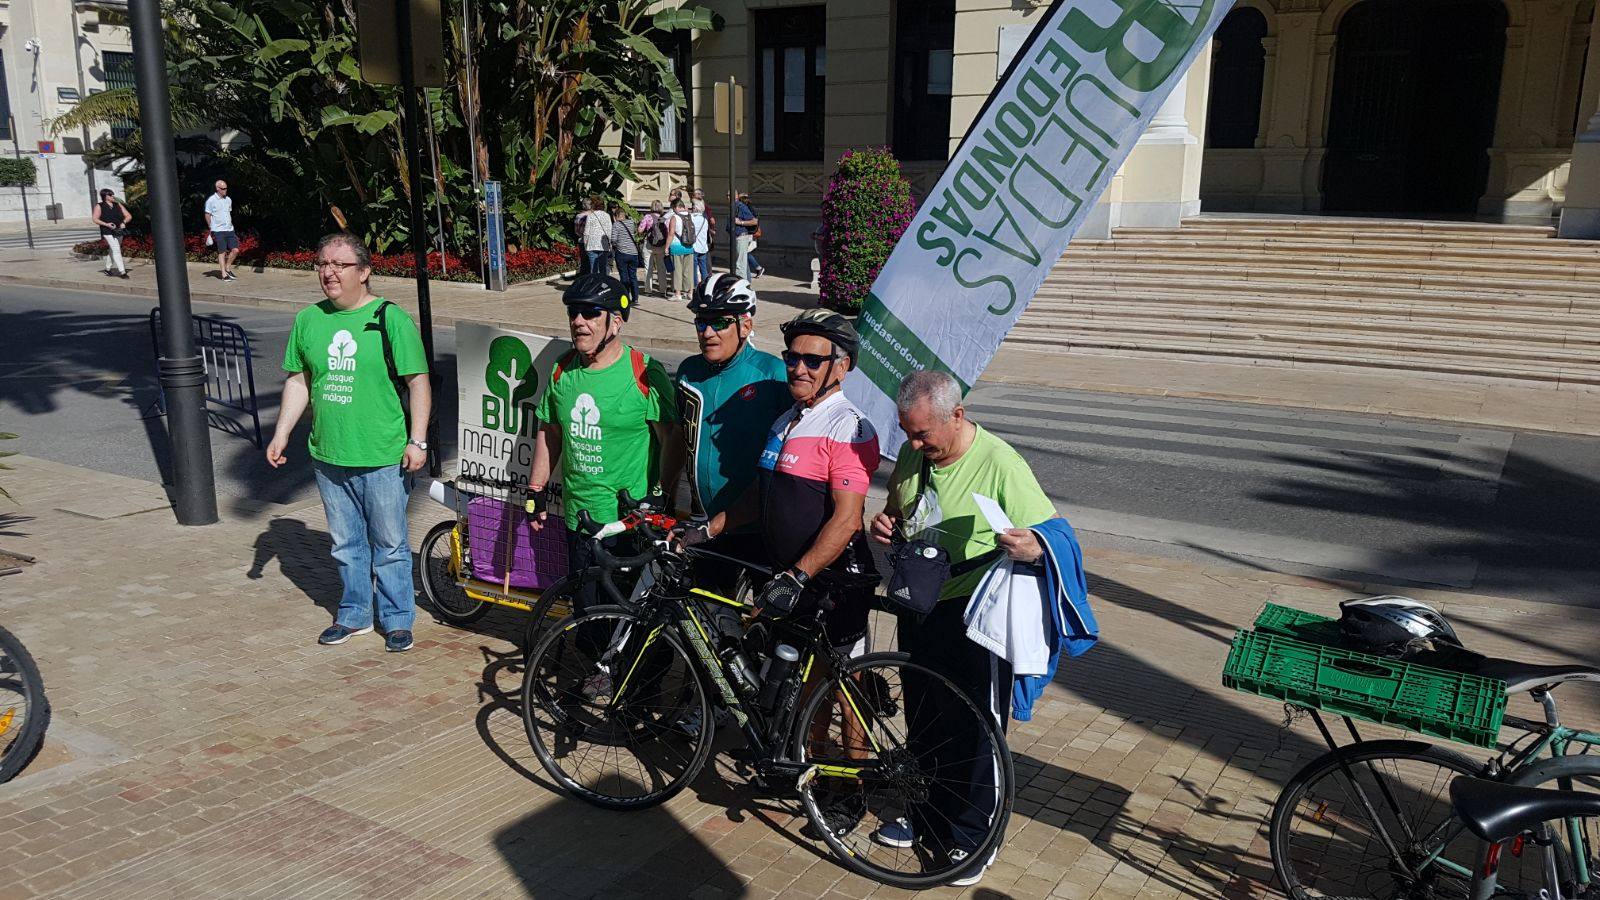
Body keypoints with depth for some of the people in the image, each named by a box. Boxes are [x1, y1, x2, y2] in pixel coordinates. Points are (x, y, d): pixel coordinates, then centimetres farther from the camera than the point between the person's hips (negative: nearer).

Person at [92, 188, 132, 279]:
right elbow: (95, 219, -2)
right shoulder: (99, 206, 1)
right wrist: (106, 224, -18)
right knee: (116, 250, -17)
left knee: (112, 250, 17)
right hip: (108, 232, -5)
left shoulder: (118, 205, 11)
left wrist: (124, 222, -13)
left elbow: (129, 216, 8)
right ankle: (122, 272, -23)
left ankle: (108, 269, 34)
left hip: (119, 231, 5)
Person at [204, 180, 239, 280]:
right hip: (218, 231, -5)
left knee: (235, 250, -2)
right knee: (222, 252, -3)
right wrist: (211, 229, 3)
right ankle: (224, 275, 2)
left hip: (229, 230, 5)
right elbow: (207, 215, 0)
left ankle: (228, 268, 18)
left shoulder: (228, 199, 11)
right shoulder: (211, 200, -6)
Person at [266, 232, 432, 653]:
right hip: (328, 457, 5)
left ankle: (398, 620, 20)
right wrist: (281, 434, 12)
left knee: (390, 545, 6)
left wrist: (417, 440, -12)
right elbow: (299, 382, 15)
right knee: (346, 544, 16)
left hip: (383, 458, -4)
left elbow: (418, 383, -7)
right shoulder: (309, 320, 7)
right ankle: (354, 615, 32)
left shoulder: (390, 318, -8)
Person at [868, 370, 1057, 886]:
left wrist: (1032, 547, -41)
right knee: (922, 719, 20)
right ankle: (922, 812, 39)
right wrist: (886, 524, -6)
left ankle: (972, 838, 23)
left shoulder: (1000, 464, -19)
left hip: (973, 618, -6)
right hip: (918, 608, 7)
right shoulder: (913, 454, 1)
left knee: (975, 730, 5)